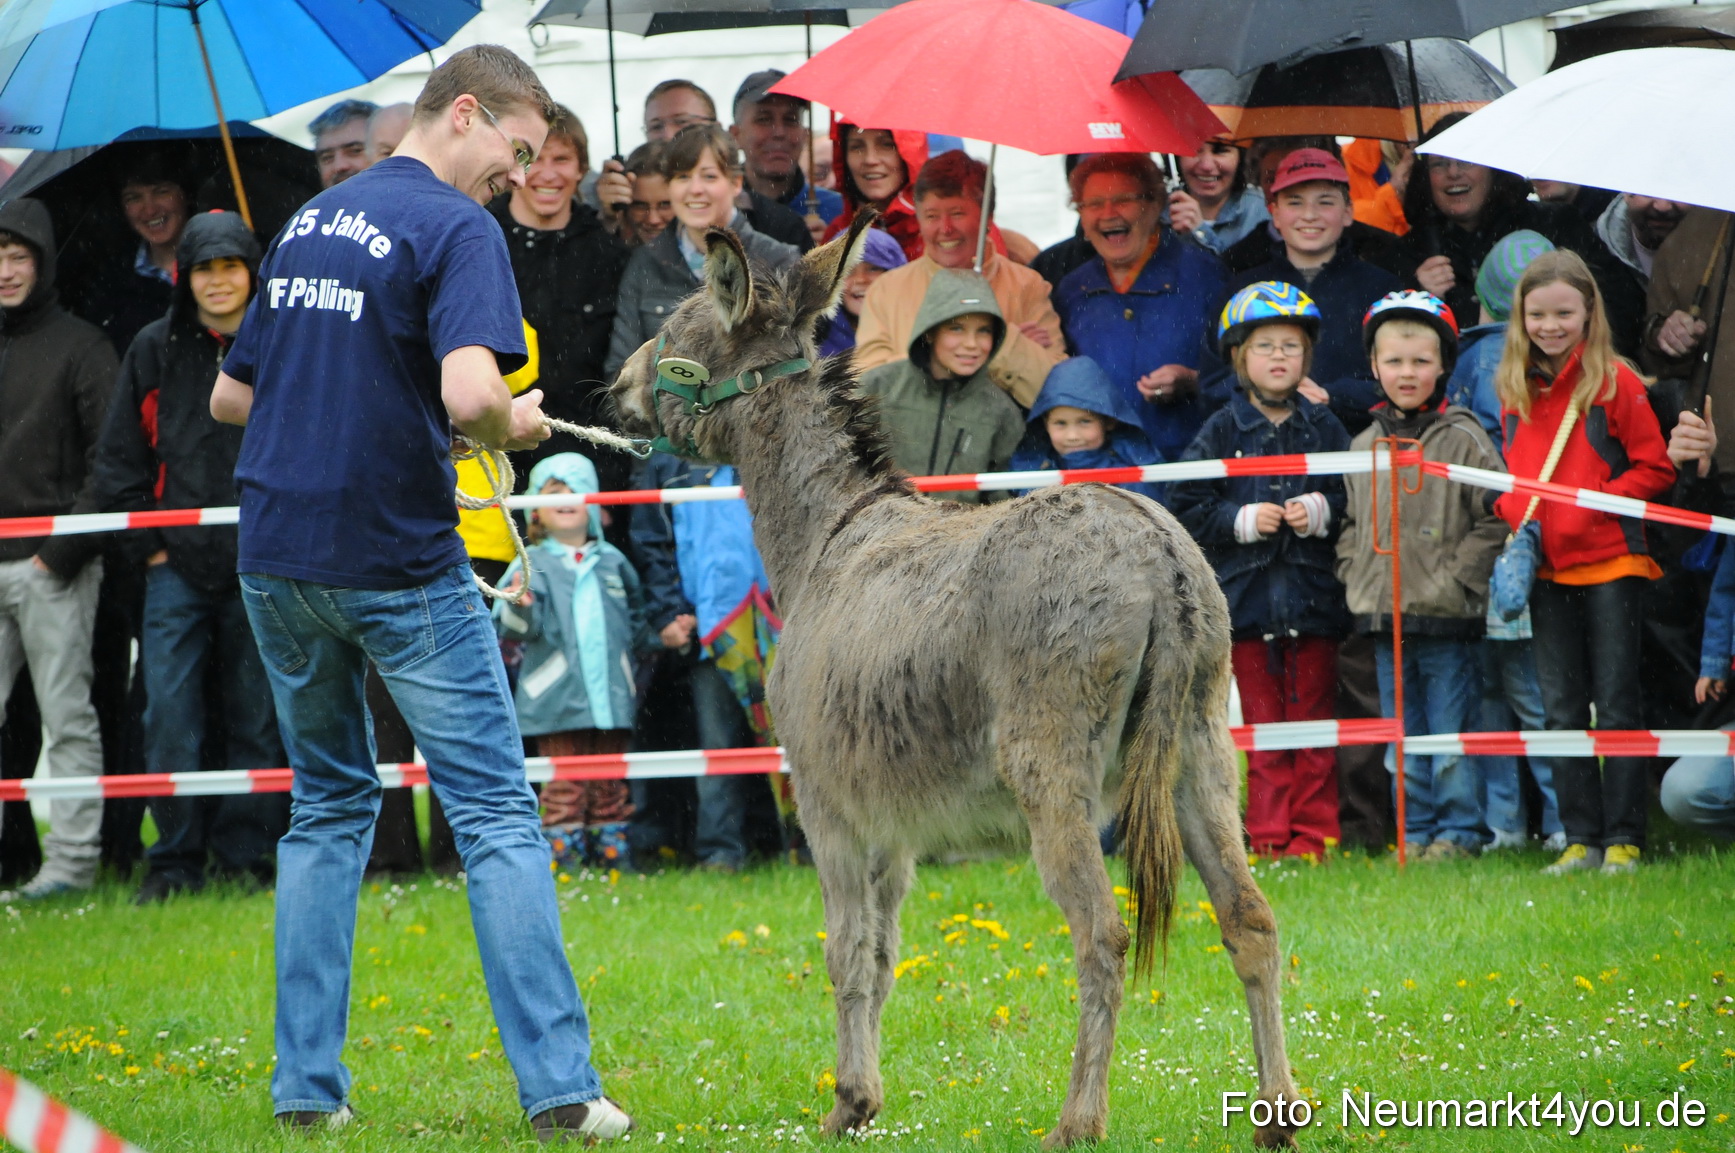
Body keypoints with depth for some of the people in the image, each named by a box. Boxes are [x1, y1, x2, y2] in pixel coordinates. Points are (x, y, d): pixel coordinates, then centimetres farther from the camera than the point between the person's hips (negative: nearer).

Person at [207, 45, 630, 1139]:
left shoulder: (307, 222, 13)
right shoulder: (456, 231, -11)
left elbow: (230, 395, 19)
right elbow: (469, 390, -27)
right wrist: (512, 423, -7)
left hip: (278, 557, 7)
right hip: (399, 563, -7)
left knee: (328, 805, 18)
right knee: (496, 814, -2)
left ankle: (307, 1081, 13)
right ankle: (558, 1086, -8)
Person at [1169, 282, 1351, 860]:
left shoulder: (1323, 427, 7)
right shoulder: (1223, 430, 3)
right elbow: (1185, 504, 1)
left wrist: (1323, 512, -11)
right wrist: (1240, 521, -10)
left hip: (1313, 595, 1)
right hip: (1247, 593, -1)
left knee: (1314, 721, 3)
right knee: (1263, 725, 2)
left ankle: (1314, 834, 7)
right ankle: (1269, 835, 4)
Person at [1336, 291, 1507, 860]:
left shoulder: (1463, 440, -4)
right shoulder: (1363, 446, 11)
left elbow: (1494, 520, -6)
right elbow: (1350, 525, 21)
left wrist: (1453, 580, -10)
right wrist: (1355, 578, 6)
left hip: (1446, 621, -5)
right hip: (1383, 619, 5)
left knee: (1452, 734, -1)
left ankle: (1460, 830, 7)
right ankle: (1416, 830, 16)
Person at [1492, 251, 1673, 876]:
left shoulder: (1615, 381, -7)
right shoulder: (1516, 390, 9)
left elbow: (1655, 468, -7)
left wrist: (1596, 503, -17)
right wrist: (1514, 516, 1)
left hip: (1610, 564, -5)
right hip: (1546, 569, 5)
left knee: (1616, 706, 0)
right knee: (1562, 710, 7)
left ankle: (1623, 840, 3)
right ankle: (1580, 838, 12)